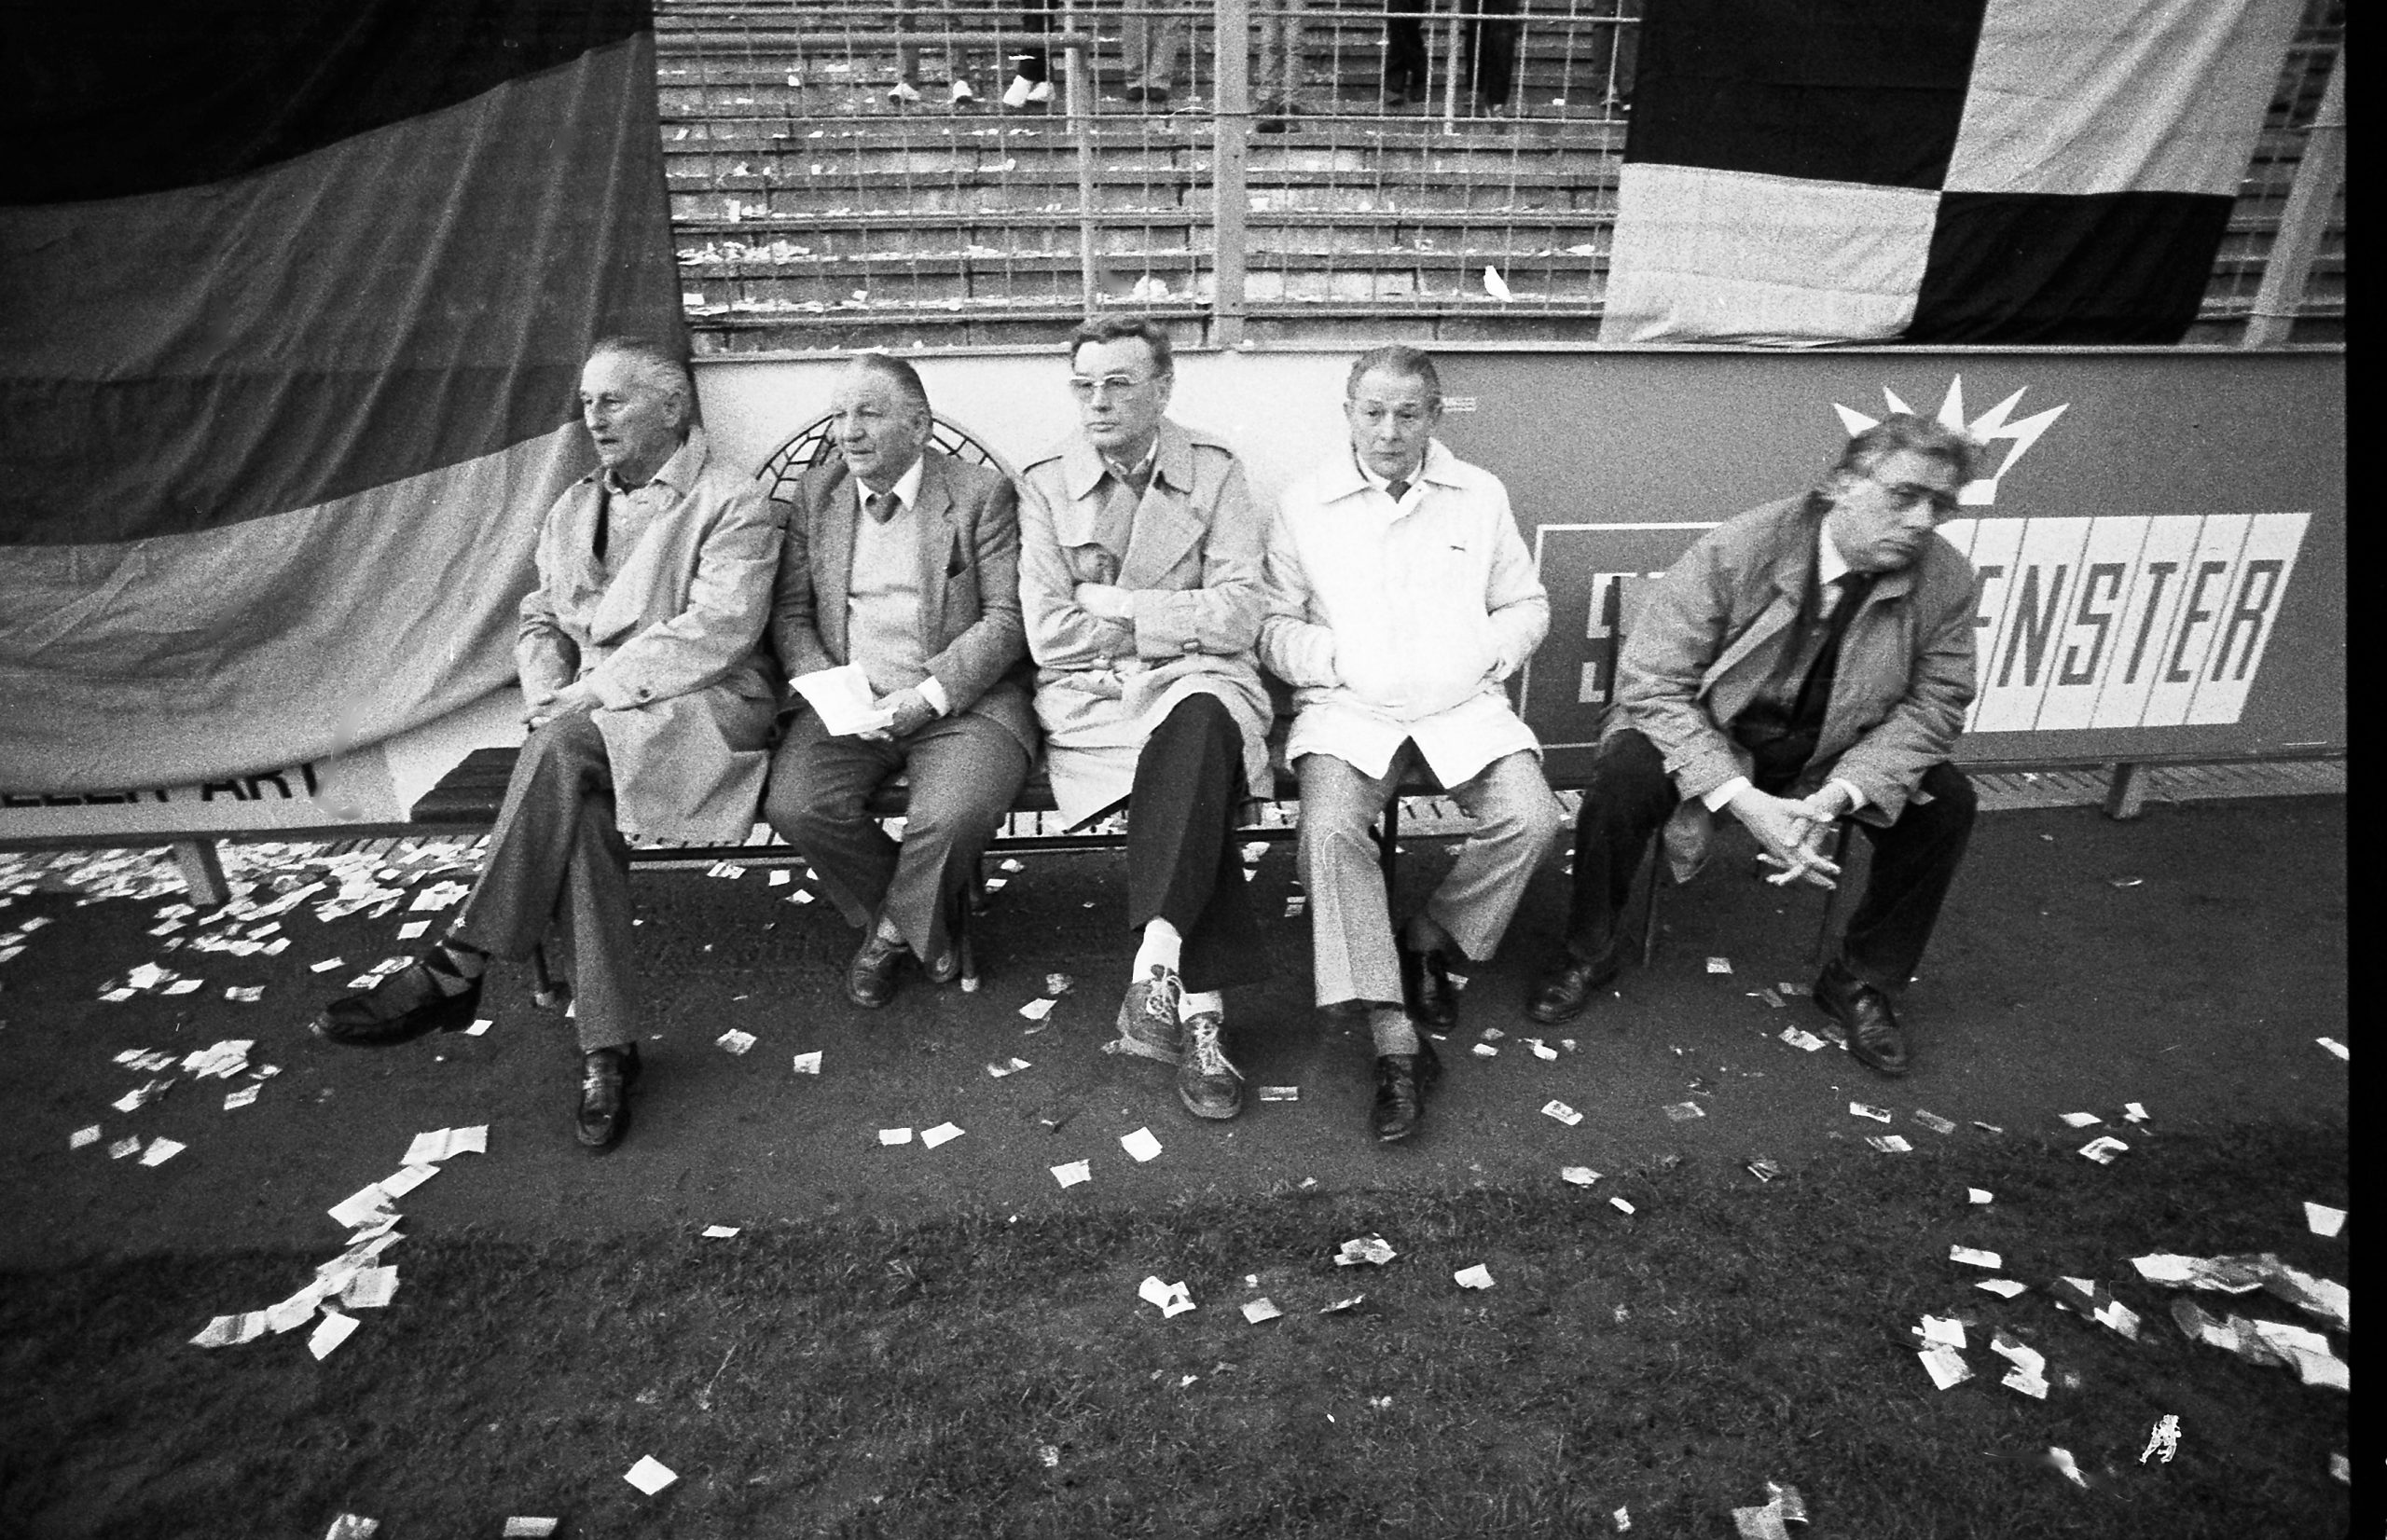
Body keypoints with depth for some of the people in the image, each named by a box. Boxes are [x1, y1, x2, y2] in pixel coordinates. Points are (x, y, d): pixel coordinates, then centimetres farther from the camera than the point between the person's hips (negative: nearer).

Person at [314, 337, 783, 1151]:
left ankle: (454, 970, -24)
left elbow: (715, 632, -14)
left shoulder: (734, 504, -1)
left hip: (704, 705, -5)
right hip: (587, 721, 5)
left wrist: (591, 694, -18)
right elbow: (540, 621, 22)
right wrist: (551, 695, -1)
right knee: (580, 809, -29)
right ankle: (607, 1045, -24)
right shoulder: (572, 507, 22)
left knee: (566, 749, -34)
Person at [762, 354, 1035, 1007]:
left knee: (955, 815, -31)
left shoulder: (983, 493, -1)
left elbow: (1007, 619, -7)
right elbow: (790, 611, 11)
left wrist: (929, 695, -17)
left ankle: (893, 927, 5)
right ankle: (925, 928, 4)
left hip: (962, 699, -4)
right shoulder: (813, 494, 12)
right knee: (792, 803, -22)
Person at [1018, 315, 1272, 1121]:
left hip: (1199, 681, 1)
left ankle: (1156, 965, -35)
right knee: (1200, 776, -31)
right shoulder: (1045, 483, 7)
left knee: (1200, 725, -36)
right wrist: (1174, 622, -4)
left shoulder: (1215, 471, 6)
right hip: (1088, 695, 0)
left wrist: (1117, 607, -6)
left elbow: (1236, 618, -6)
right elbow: (1048, 632, -4)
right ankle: (1200, 1008, -27)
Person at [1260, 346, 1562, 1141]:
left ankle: (1426, 941, 6)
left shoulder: (1481, 494, 14)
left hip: (1464, 702, 2)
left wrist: (1484, 656, -2)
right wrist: (1339, 659, -8)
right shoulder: (1304, 503, 9)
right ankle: (1396, 1044, -24)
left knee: (1531, 817, -23)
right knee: (1328, 827, -30)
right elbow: (1274, 624, 7)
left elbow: (1527, 605, 16)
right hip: (1347, 704, -1)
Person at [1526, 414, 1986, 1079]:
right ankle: (1590, 951, -3)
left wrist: (1838, 794, -24)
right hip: (1707, 734, -4)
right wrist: (1740, 797, -33)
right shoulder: (1739, 549, -23)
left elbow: (1935, 701, -5)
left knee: (1947, 801, -15)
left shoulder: (1946, 578, -12)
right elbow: (1652, 682, -23)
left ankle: (1864, 982, 9)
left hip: (1832, 754, 4)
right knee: (1622, 776, -30)